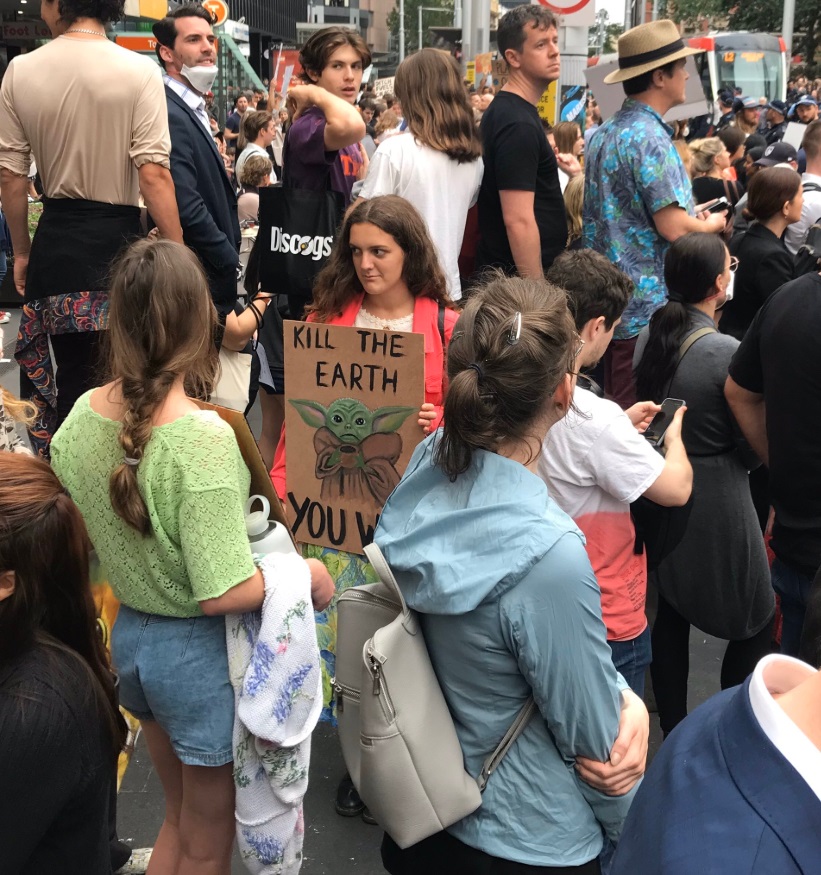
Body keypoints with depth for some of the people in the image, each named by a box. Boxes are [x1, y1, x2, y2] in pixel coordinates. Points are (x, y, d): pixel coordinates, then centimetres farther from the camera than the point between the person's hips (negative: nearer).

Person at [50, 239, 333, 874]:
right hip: (199, 654, -6)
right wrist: (310, 575, -13)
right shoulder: (203, 437, -29)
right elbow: (222, 594, -28)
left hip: (130, 636, 7)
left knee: (178, 816, 29)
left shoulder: (83, 415, -8)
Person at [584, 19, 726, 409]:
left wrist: (693, 216, 22)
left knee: (613, 407, 17)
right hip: (646, 304, -9)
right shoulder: (650, 136, -16)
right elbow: (673, 227, -21)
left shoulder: (605, 132, 12)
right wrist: (712, 225, 0)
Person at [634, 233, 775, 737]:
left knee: (672, 611, 19)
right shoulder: (727, 351, -22)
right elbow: (752, 448, -13)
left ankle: (672, 732, 31)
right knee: (756, 621, 12)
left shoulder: (649, 338, -3)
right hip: (717, 503, -7)